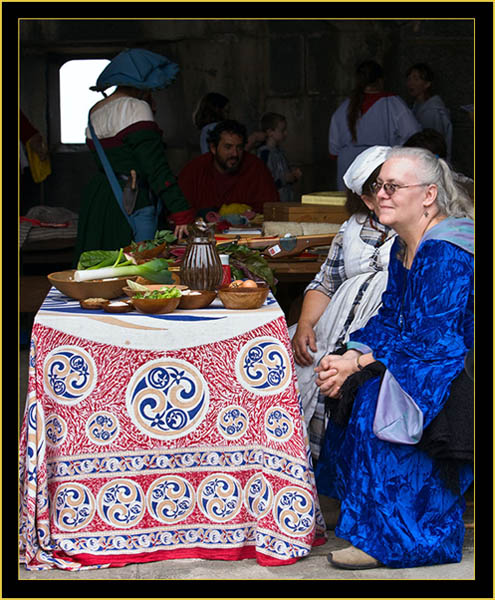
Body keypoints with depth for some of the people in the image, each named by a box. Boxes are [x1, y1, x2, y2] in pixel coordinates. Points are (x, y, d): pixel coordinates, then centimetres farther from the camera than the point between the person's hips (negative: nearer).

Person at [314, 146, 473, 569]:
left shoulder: (447, 254, -21)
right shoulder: (404, 246, 9)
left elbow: (430, 339, -25)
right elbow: (391, 318, 11)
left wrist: (356, 365, -19)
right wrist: (352, 355, -7)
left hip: (463, 369, -10)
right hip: (435, 359, 10)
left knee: (372, 392, -25)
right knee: (345, 383, -4)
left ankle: (391, 537, -16)